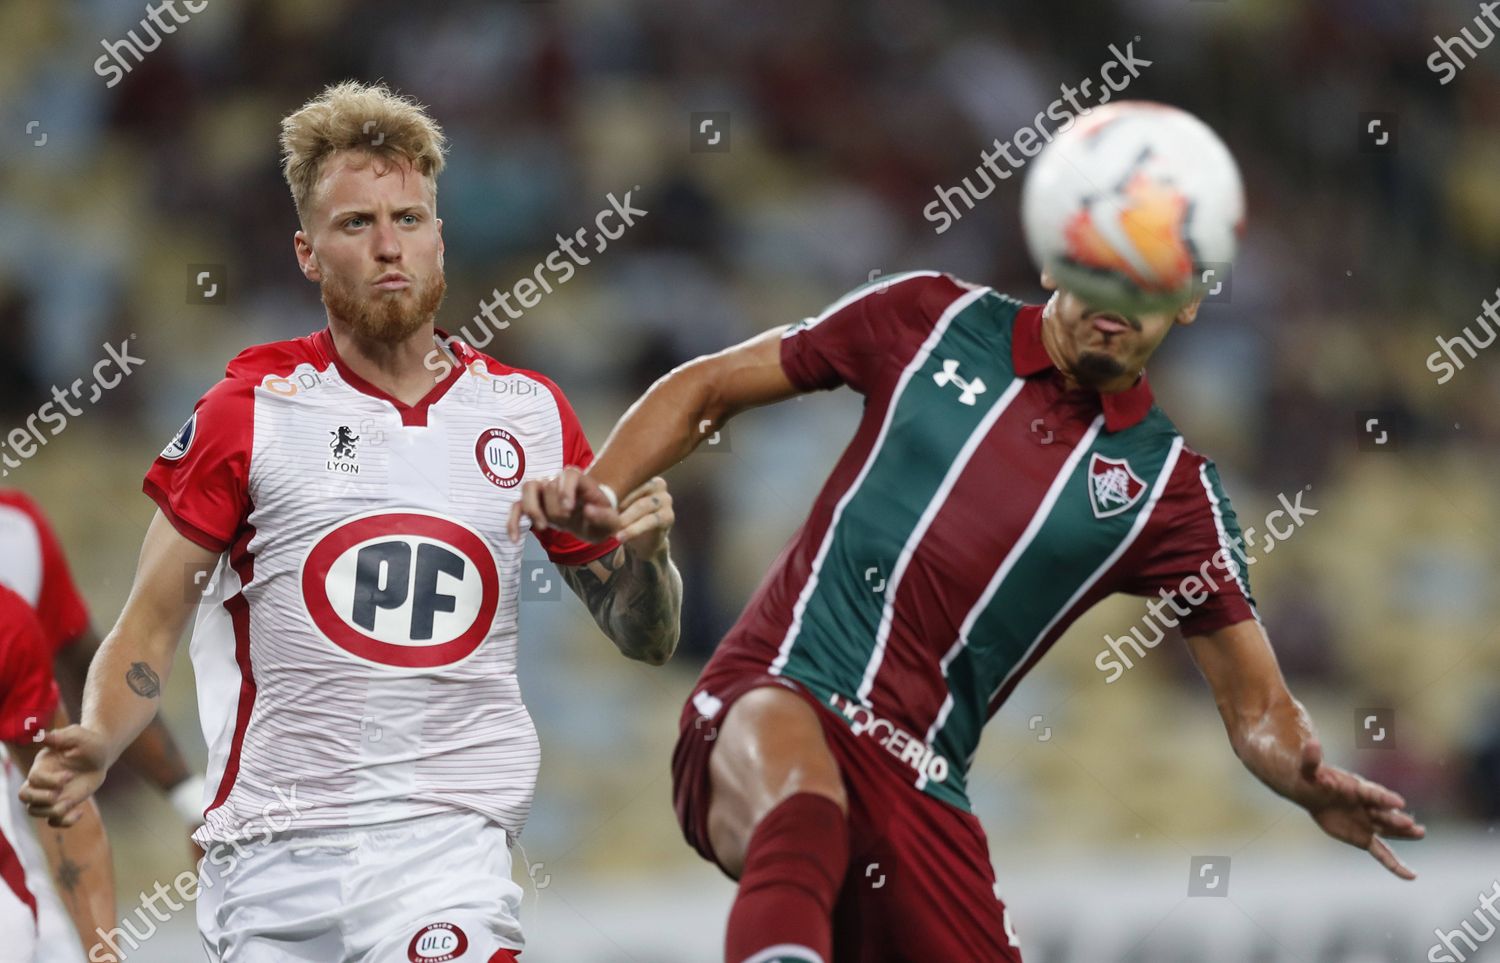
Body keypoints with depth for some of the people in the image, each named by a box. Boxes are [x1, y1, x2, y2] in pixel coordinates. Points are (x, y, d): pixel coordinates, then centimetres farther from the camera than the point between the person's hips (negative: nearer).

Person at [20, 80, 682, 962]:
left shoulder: (529, 413, 9)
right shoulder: (251, 409, 3)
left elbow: (646, 641, 15)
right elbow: (152, 624, 4)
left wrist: (645, 550, -6)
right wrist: (96, 742, -15)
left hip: (445, 844, 0)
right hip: (267, 849, 0)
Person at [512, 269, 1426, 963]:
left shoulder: (1169, 484, 7)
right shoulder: (935, 317, 8)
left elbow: (1257, 706, 6)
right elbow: (709, 388, 17)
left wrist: (1316, 784, -17)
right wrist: (599, 491, 0)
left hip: (914, 784, 3)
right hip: (769, 700, -3)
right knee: (801, 813, -37)